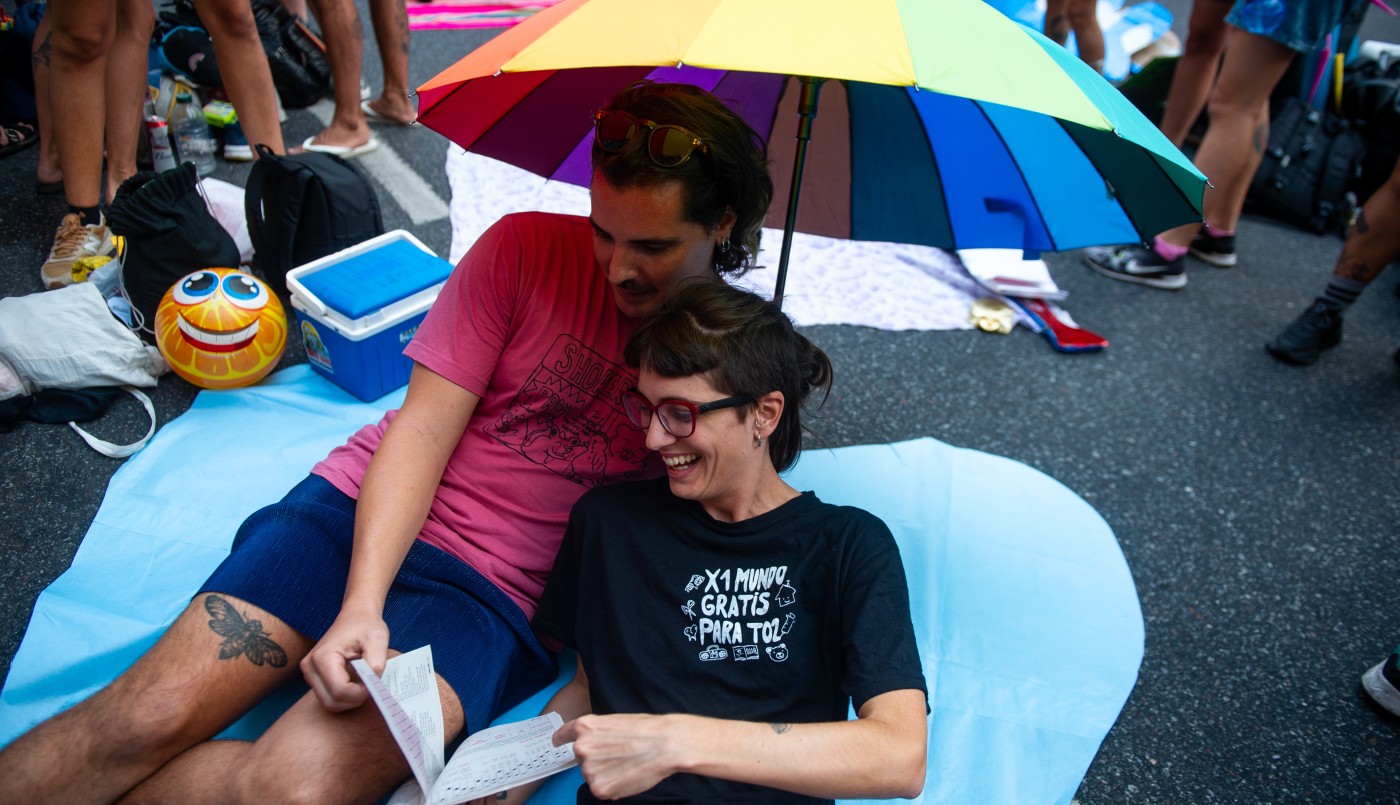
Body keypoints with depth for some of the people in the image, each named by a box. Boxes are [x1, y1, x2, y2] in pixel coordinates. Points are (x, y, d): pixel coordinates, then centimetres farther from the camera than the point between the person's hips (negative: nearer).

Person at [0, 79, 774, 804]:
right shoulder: (525, 248, -3)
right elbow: (424, 428, -6)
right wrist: (361, 604, -17)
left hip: (497, 593, -1)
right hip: (367, 510, 2)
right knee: (144, 720, -13)